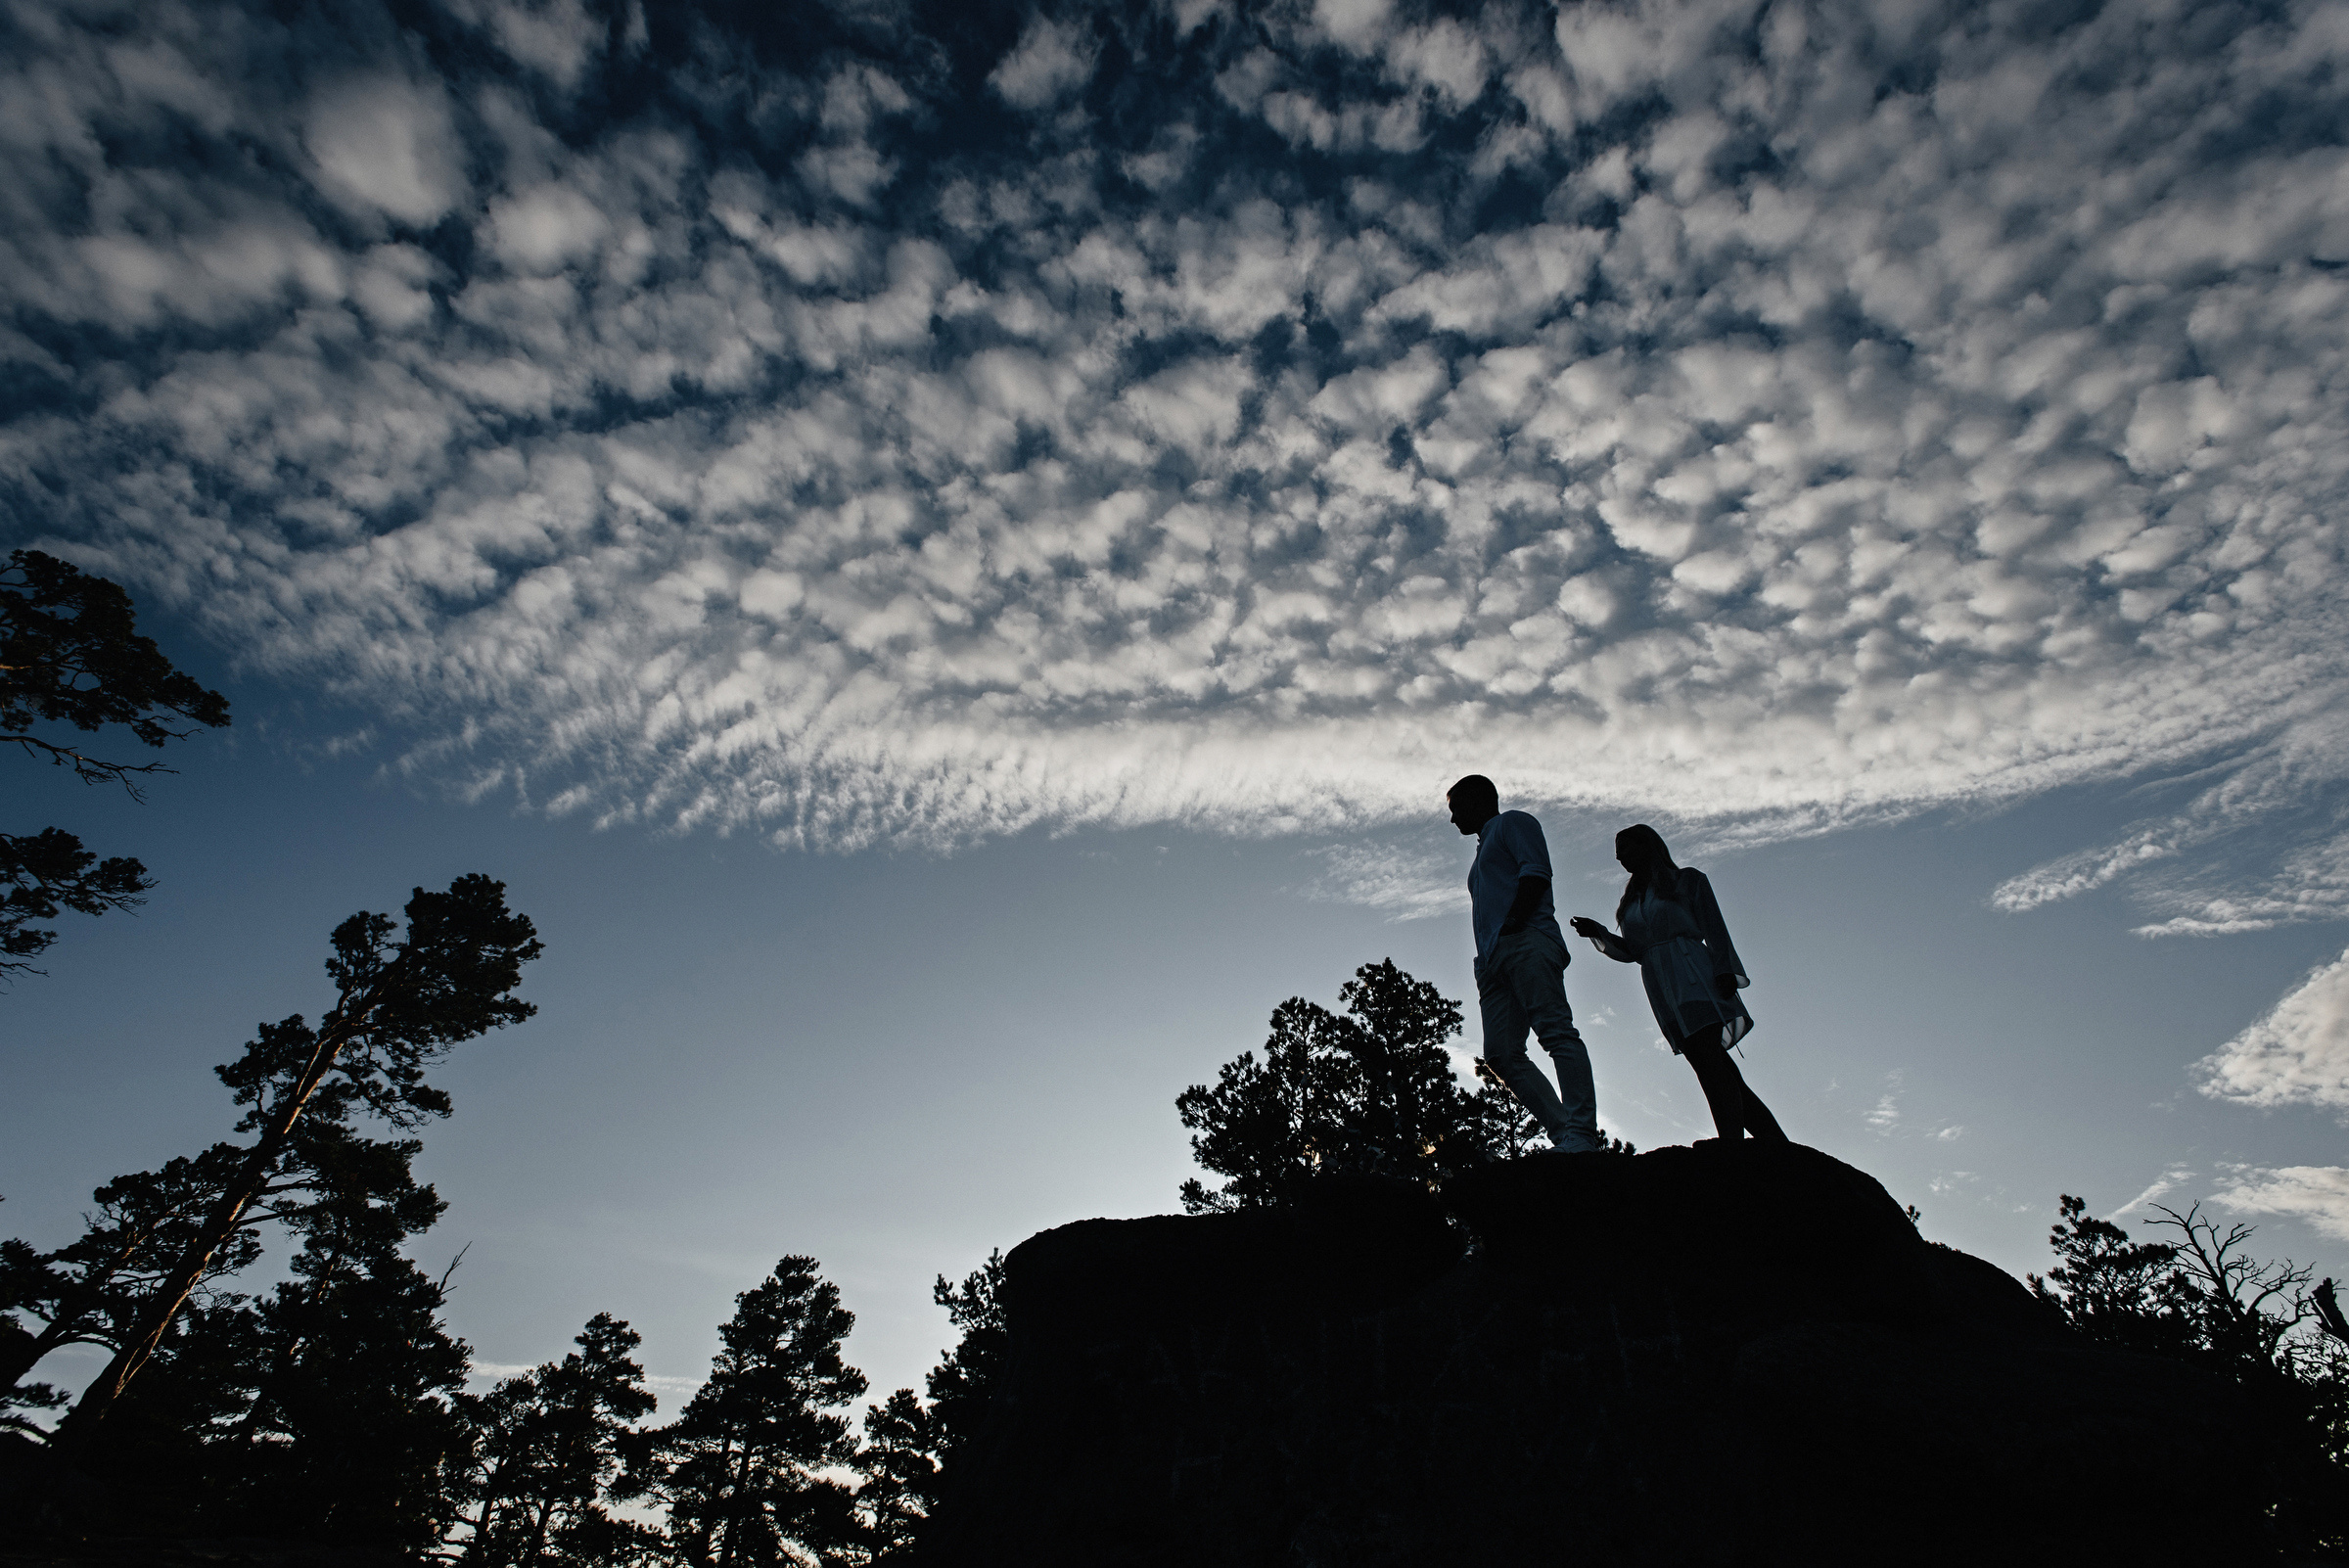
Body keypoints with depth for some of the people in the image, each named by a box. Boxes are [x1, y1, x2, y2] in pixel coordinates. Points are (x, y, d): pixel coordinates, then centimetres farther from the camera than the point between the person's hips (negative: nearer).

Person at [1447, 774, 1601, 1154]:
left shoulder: (1512, 822, 14)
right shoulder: (1484, 852, 38)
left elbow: (1535, 871, -4)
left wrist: (1513, 923, -15)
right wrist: (1486, 960, 15)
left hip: (1525, 941, -9)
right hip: (1493, 960, 9)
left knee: (1555, 1030, -21)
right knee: (1502, 1054, -8)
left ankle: (1582, 1134, -30)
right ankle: (1566, 1134, -15)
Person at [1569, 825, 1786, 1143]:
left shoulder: (1687, 879, 14)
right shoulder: (1631, 900, 27)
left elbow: (1715, 929, 4)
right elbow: (1631, 952, 20)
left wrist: (1725, 971, -11)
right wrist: (1598, 934, 3)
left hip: (1694, 976, -5)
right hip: (1661, 990, 5)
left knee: (1708, 1056, -23)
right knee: (1714, 1067, -5)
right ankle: (1777, 1143, -4)